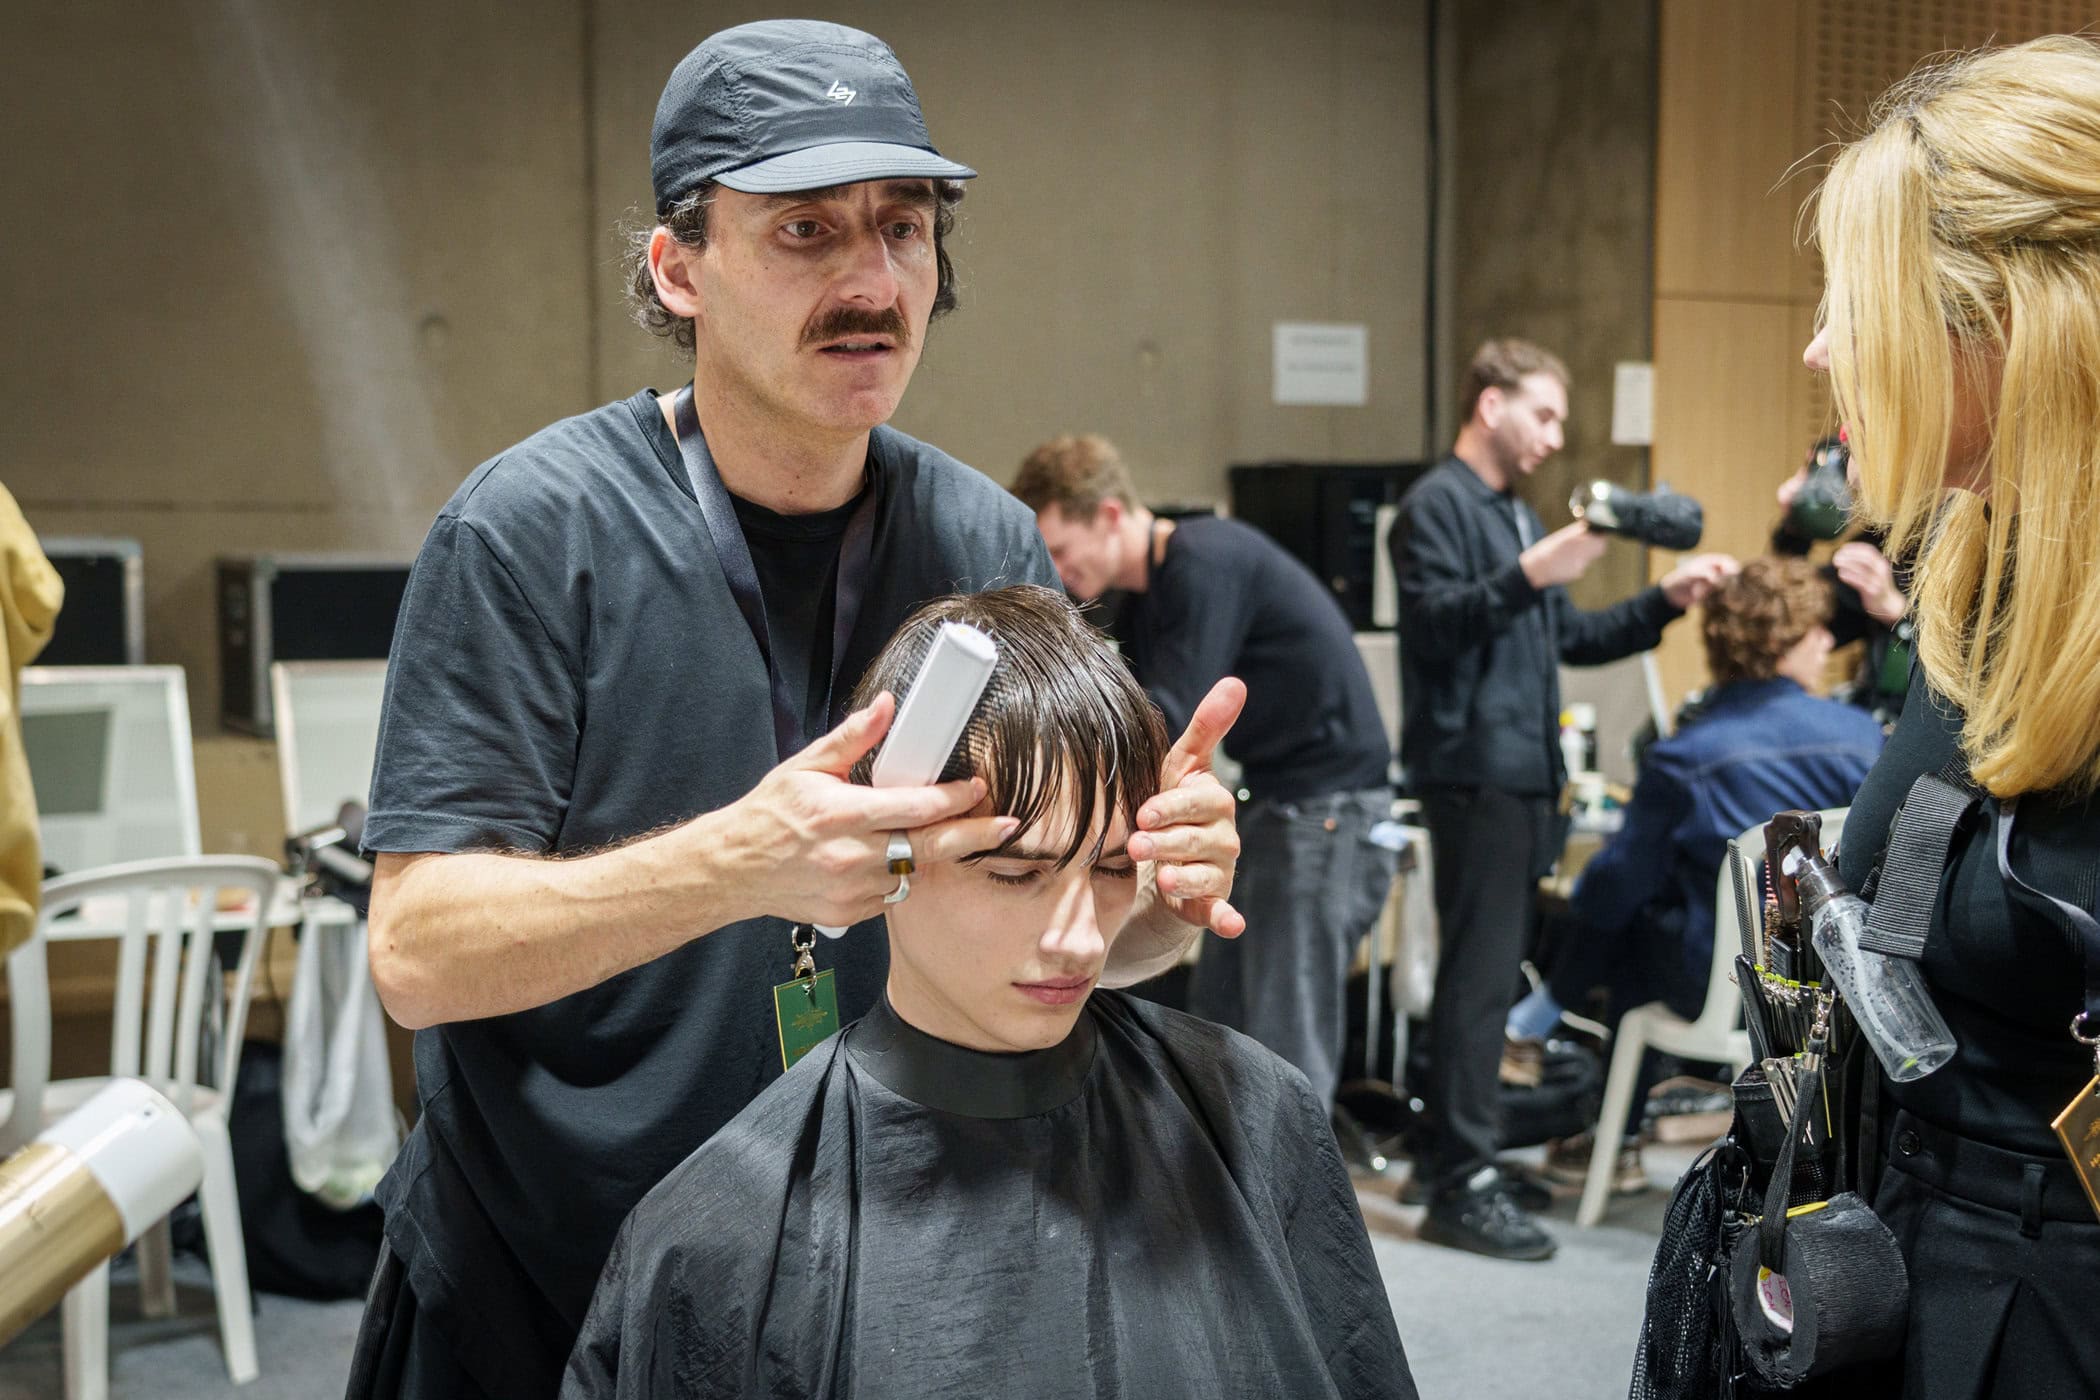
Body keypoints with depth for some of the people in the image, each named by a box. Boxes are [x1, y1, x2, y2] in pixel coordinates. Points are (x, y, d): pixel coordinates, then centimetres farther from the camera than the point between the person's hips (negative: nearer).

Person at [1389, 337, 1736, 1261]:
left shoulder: (1516, 513, 23)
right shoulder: (1437, 505, -6)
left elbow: (1572, 637, 24)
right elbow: (1434, 622, -20)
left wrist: (1667, 600, 14)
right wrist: (1527, 575, -30)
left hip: (1523, 775, 10)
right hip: (1472, 770, -9)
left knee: (1490, 967, 13)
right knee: (1479, 971, -9)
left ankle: (1455, 1149, 22)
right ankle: (1461, 1184, -4)